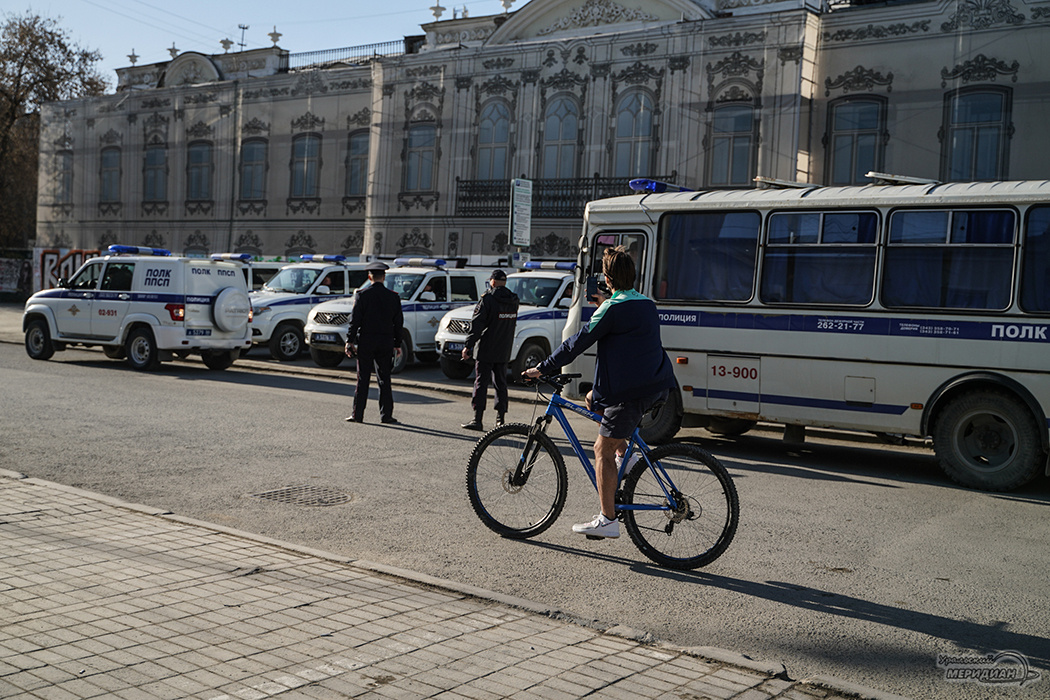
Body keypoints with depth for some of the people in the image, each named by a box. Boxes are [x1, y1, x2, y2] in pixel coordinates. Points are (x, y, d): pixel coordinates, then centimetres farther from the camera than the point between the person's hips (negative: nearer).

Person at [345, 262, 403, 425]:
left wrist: (350, 341, -2)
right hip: (386, 342, 2)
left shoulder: (363, 295, -5)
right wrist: (397, 343, 15)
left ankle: (358, 414, 2)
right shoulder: (393, 297, 4)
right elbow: (398, 322, 8)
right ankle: (386, 414, 9)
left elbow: (355, 319, -7)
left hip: (366, 341, -2)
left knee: (363, 379, 1)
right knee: (384, 379, 9)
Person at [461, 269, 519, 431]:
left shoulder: (488, 299, -13)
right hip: (504, 351, 6)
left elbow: (477, 325, -14)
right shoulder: (514, 300, 7)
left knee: (481, 383, -2)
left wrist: (468, 346, -11)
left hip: (486, 350, -6)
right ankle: (500, 420, 10)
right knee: (501, 384, 11)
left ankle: (477, 420, -4)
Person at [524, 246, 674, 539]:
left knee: (602, 450, -3)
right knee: (594, 399, 28)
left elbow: (578, 342, -11)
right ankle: (623, 457, 19)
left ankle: (608, 520, -3)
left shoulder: (612, 309, -12)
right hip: (657, 386, 9)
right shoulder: (647, 304, 14)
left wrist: (542, 368, -5)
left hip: (632, 391, -9)